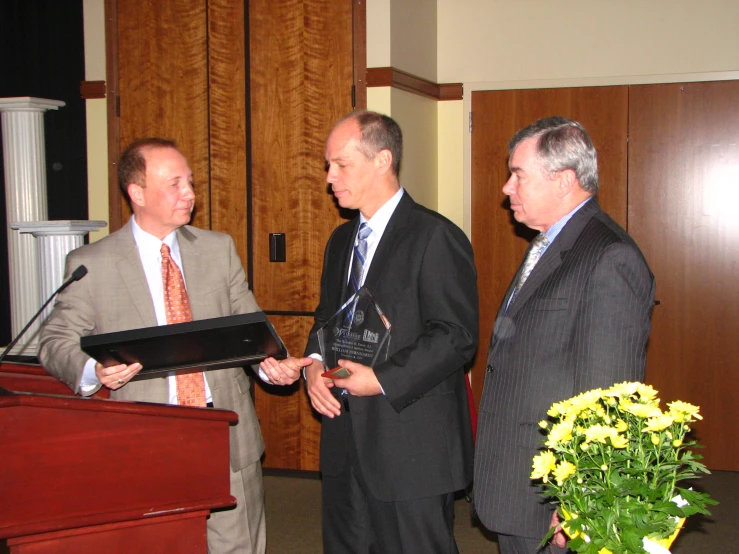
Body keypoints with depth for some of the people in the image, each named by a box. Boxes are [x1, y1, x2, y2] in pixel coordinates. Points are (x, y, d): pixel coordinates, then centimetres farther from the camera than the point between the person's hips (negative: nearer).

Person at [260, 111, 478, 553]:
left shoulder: (436, 238, -12)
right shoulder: (341, 240, 15)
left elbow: (457, 336, -16)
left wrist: (383, 380, -21)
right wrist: (313, 363, 0)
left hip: (411, 450, -8)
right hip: (346, 447, 8)